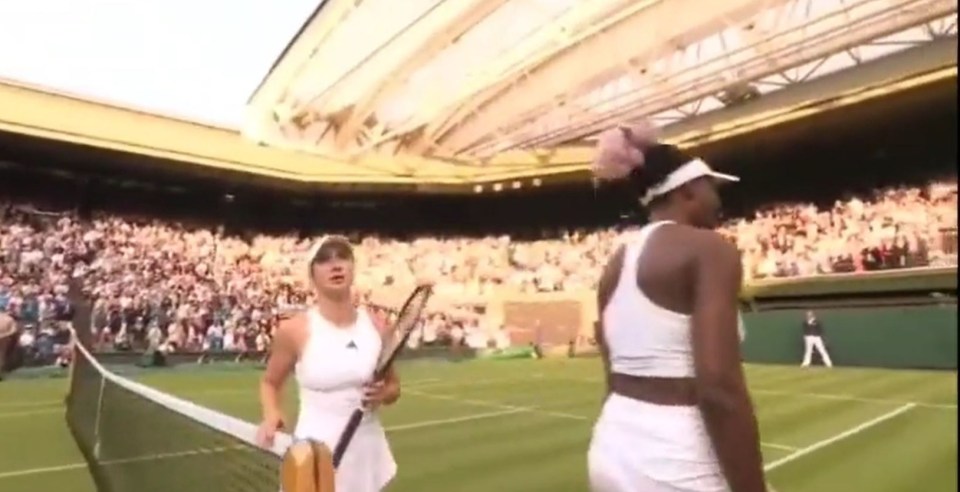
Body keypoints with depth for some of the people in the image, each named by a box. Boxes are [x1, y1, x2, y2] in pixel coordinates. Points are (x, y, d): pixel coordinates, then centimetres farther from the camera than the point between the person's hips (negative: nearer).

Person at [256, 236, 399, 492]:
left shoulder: (376, 328, -1)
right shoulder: (294, 330, -10)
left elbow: (393, 385, 12)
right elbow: (270, 382, 6)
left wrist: (384, 393, -10)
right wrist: (271, 415, -13)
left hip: (367, 454, 4)